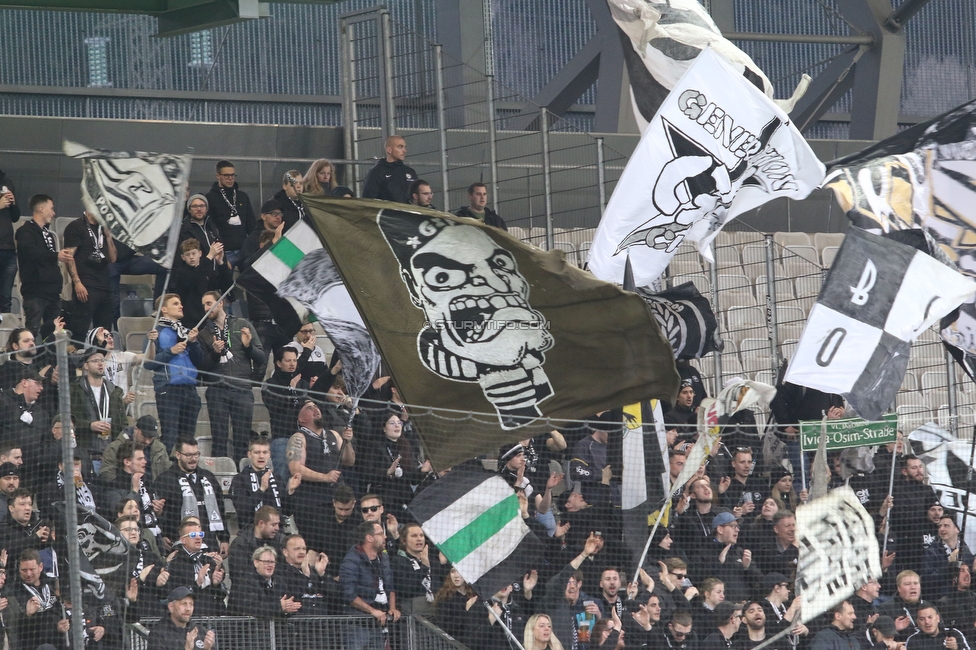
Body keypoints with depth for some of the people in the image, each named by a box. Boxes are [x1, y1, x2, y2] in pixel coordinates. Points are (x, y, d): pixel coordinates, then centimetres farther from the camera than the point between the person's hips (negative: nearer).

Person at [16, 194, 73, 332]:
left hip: (52, 290, 9)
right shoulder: (26, 231, -7)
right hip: (35, 291, -9)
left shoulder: (47, 233, 22)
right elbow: (30, 252, -25)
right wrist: (56, 256, -28)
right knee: (33, 331, -14)